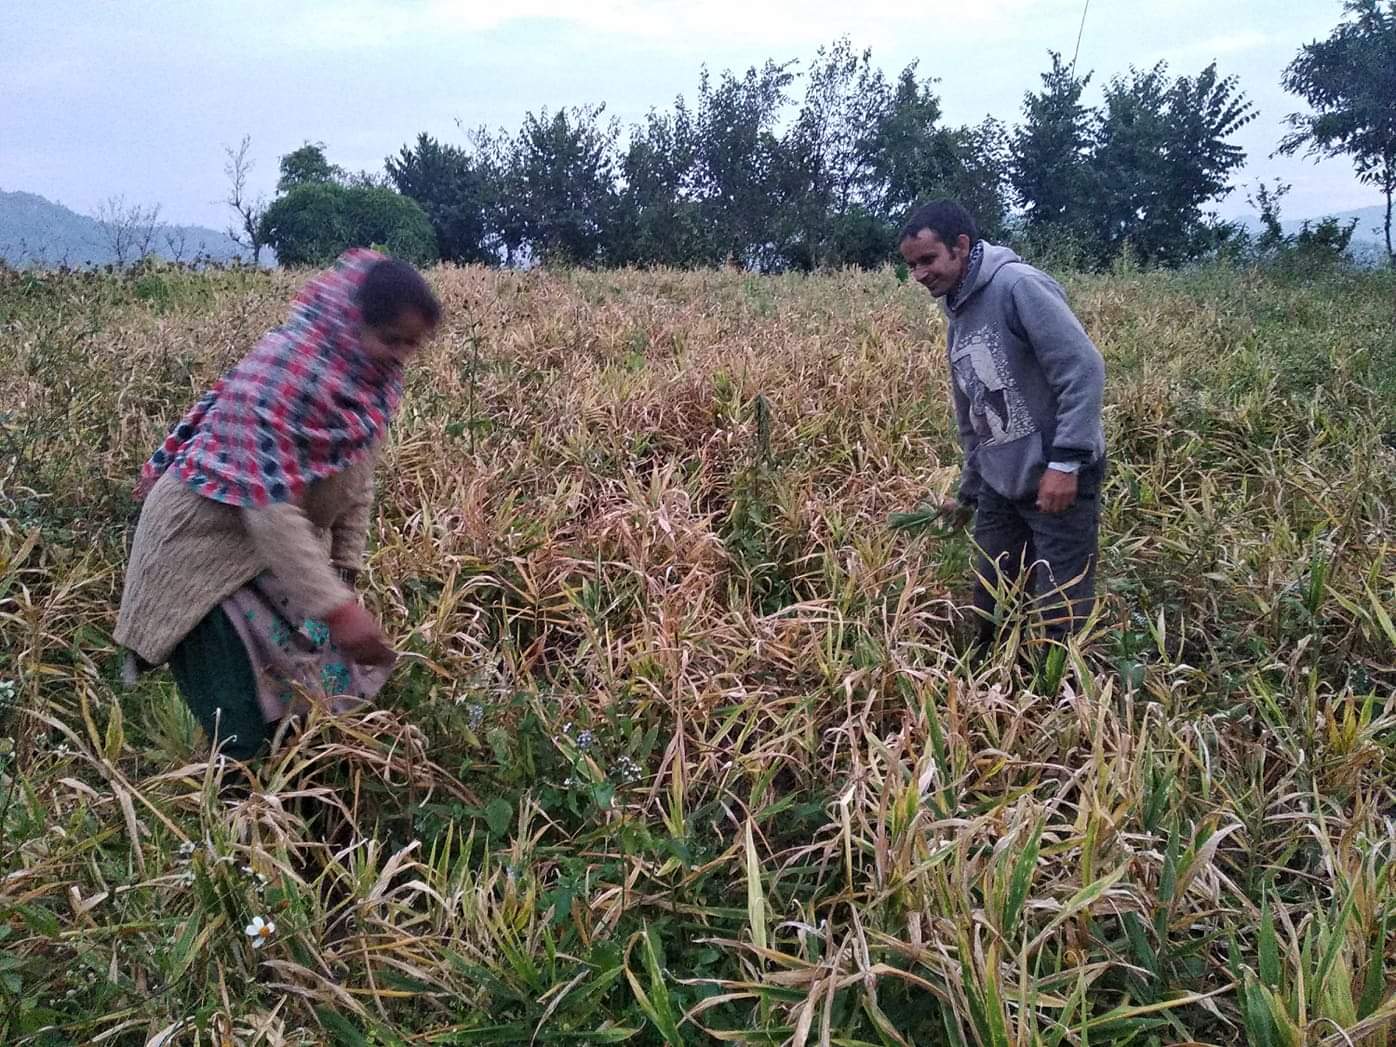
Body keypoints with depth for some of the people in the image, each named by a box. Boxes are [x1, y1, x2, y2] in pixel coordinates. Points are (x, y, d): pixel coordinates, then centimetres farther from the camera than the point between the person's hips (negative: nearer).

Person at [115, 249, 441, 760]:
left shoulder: (373, 376, -6)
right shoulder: (281, 370, -30)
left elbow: (357, 475, 4)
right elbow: (268, 503, -33)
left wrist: (346, 569, 1)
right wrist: (334, 605, -35)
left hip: (283, 542, 8)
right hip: (206, 544, -7)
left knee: (325, 684, 9)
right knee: (241, 733, -6)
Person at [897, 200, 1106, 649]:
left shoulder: (1019, 286, -14)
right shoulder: (957, 317, 14)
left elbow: (1084, 370, -20)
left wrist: (1065, 461, -23)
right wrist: (968, 493, 27)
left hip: (1058, 480, -8)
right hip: (1001, 487, 9)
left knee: (1059, 619, -2)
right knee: (990, 611, 15)